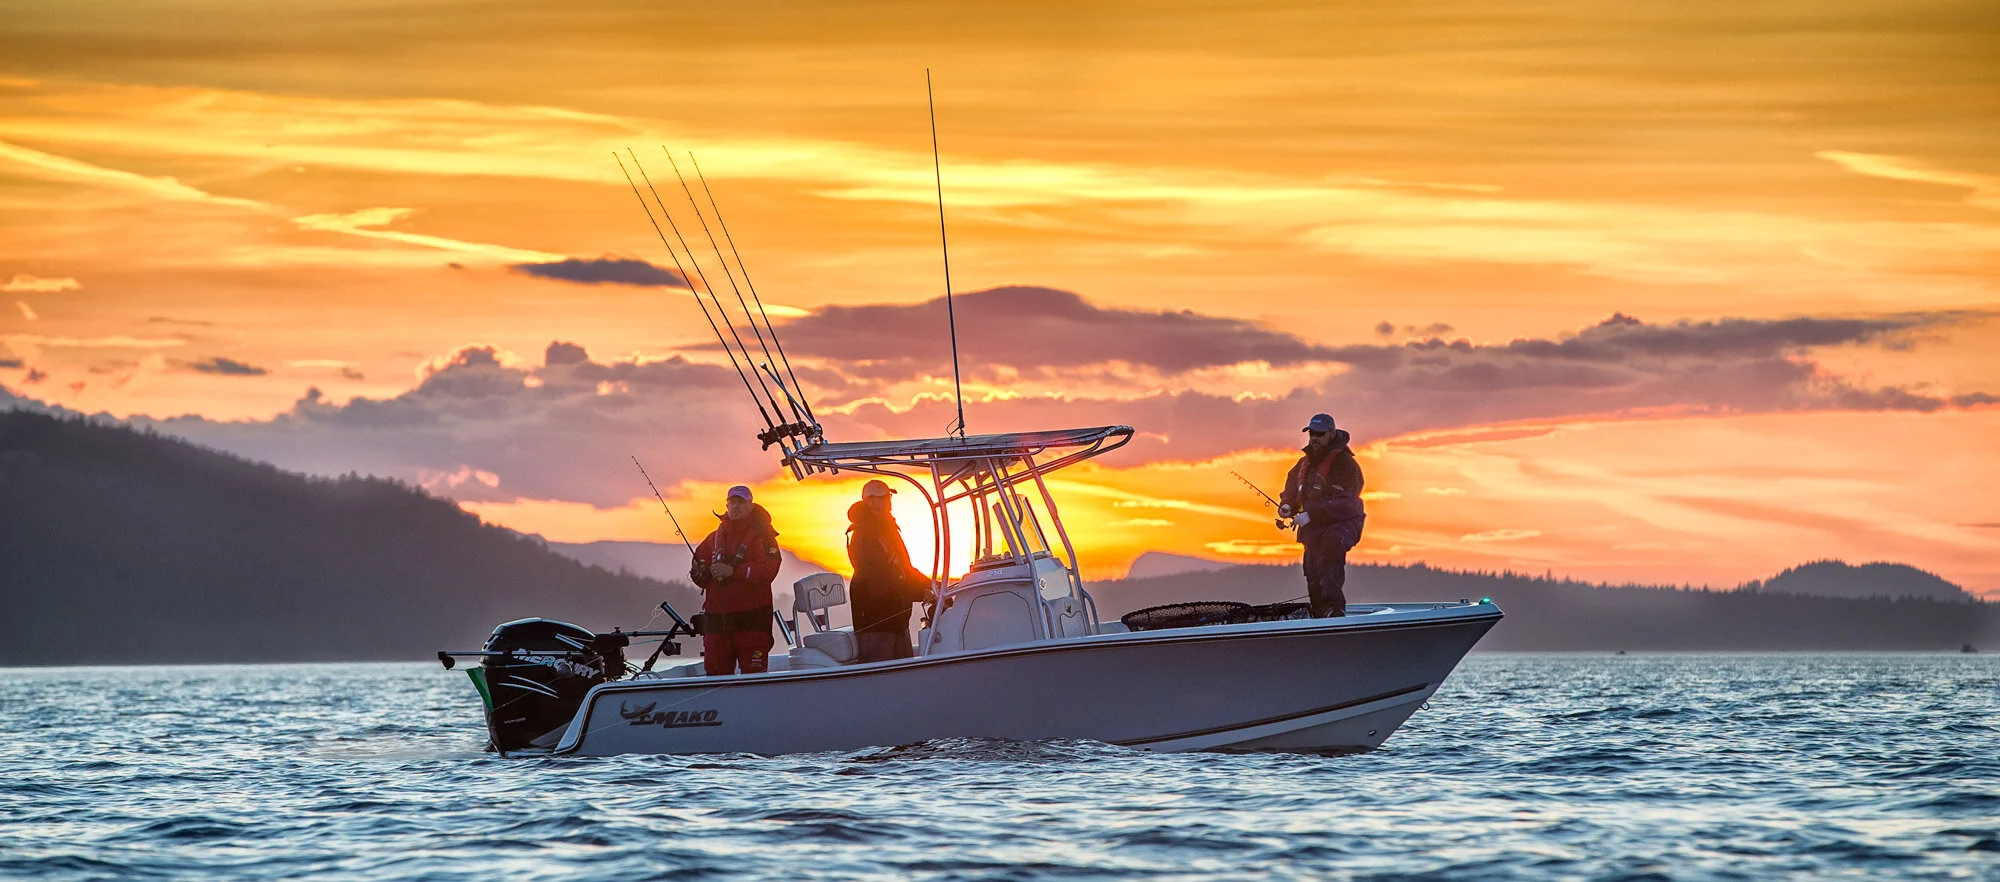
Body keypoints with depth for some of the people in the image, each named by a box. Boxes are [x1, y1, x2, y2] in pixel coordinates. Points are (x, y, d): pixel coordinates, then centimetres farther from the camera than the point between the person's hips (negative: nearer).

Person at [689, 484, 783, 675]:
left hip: (751, 618, -4)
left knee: (754, 674, -8)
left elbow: (769, 570, -12)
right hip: (716, 616, 4)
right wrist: (700, 574, -9)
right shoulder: (714, 538, 18)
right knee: (715, 673, 2)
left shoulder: (762, 536, 3)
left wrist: (733, 570, -19)